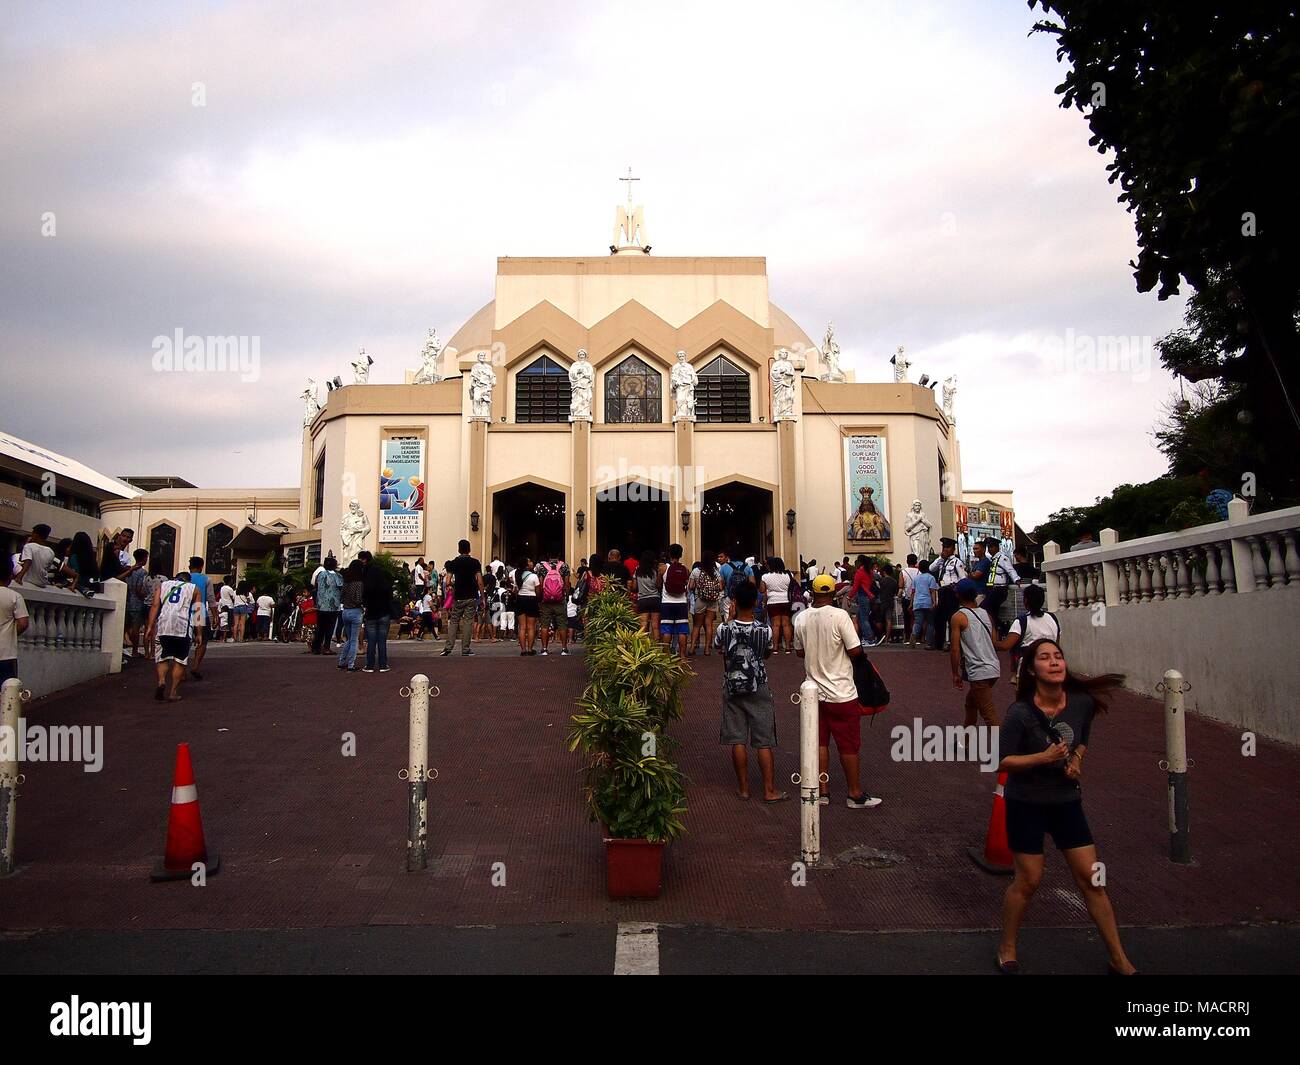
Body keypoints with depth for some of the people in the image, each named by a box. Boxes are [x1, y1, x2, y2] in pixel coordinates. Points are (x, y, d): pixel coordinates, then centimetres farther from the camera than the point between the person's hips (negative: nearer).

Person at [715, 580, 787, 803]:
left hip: (732, 689, 1)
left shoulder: (724, 629, -13)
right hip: (759, 690, -1)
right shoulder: (765, 630, -14)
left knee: (737, 740, 9)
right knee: (764, 742, 5)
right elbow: (768, 653, 3)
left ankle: (743, 787, 17)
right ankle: (770, 791, 10)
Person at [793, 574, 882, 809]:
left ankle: (822, 791, 19)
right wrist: (854, 631, 3)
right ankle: (855, 794, 16)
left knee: (820, 743, 13)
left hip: (814, 691, 5)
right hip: (841, 692, -4)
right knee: (849, 745, 6)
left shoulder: (801, 618, -1)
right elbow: (855, 651, -16)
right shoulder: (840, 616, -16)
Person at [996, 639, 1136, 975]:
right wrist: (1044, 757, -26)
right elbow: (1001, 762, -17)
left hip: (1067, 800, 4)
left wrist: (1075, 760, -4)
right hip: (1026, 804, -4)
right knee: (1028, 881, 5)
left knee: (1092, 880, 9)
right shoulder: (1020, 713, -22)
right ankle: (1007, 949, 26)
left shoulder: (1082, 703, -8)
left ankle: (1119, 960, 25)